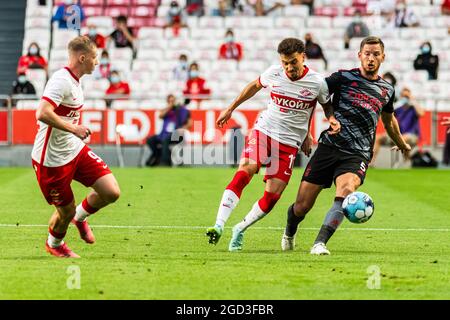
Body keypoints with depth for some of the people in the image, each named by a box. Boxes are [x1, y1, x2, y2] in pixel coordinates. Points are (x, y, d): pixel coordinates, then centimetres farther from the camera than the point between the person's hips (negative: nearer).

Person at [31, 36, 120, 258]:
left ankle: (80, 216, 25)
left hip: (75, 150, 8)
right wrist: (74, 128, -27)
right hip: (52, 160, -8)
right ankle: (54, 244, 36)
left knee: (111, 192, -5)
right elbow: (42, 114, -33)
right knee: (66, 211, 3)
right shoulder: (61, 80, -21)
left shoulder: (74, 81, 10)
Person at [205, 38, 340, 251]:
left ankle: (241, 229, 16)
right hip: (264, 130, 0)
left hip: (290, 142, 0)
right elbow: (255, 86, 18)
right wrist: (230, 109, 23)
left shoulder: (317, 83, -9)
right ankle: (219, 226, -31)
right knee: (245, 171, -24)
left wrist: (332, 120, -10)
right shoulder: (273, 73, -4)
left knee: (273, 195, -7)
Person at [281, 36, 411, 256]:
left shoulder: (387, 90, 16)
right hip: (329, 146, -1)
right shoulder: (344, 78, 4)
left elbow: (389, 121, 36)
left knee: (346, 190, -32)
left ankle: (320, 243, -33)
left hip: (357, 155, 1)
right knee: (302, 206, -2)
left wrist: (402, 144, 50)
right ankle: (290, 232, 32)